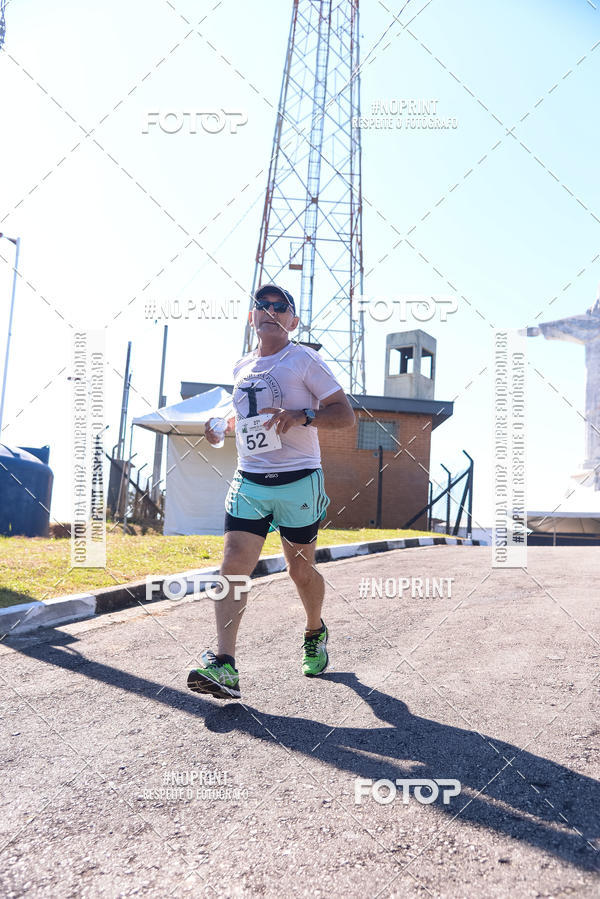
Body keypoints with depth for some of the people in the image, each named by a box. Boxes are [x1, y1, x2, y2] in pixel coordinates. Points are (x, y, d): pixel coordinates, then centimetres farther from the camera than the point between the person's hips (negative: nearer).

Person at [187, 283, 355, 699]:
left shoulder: (304, 360, -2)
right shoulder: (241, 367, 15)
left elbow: (346, 414, -6)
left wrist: (301, 417, -21)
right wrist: (223, 426, 12)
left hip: (298, 481, -4)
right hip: (249, 481, 4)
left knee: (301, 571, 8)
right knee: (233, 565, -10)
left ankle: (315, 633, 37)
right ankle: (224, 666, -11)